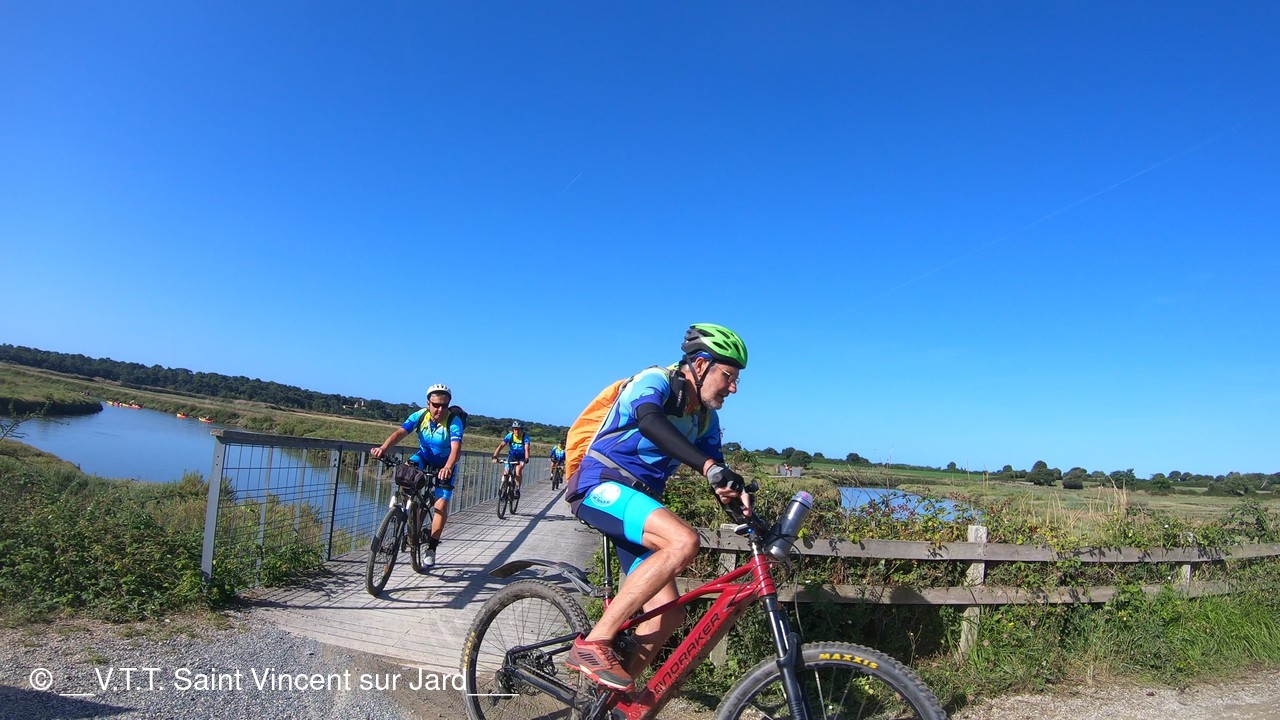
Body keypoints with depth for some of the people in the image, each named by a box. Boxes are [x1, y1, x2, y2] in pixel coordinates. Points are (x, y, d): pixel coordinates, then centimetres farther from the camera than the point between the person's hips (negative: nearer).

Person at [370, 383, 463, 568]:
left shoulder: (454, 421, -29)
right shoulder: (420, 416, -20)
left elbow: (456, 447, -43)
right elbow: (400, 432, -32)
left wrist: (448, 467, -62)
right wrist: (383, 447, -51)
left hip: (444, 465, -3)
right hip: (423, 457, 3)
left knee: (441, 505, -12)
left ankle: (431, 549, 1)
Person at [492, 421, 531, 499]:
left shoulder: (525, 437, -25)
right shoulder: (510, 436, -20)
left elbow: (527, 449, -37)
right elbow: (501, 446, -27)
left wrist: (526, 459, -54)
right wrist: (495, 457, -40)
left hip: (521, 457, -2)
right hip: (512, 456, 2)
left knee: (518, 470, -26)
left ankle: (517, 490, -12)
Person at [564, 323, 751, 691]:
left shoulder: (706, 419, 11)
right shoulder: (655, 381, -12)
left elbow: (719, 478, 8)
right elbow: (649, 421, -35)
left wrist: (740, 500, -14)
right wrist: (710, 467, -47)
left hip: (637, 499, 8)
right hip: (601, 487, -8)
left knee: (669, 614, -2)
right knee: (684, 540, -33)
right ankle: (594, 644, -25)